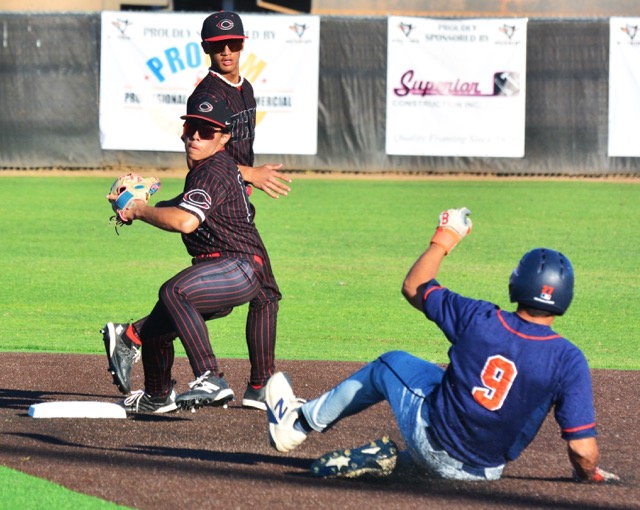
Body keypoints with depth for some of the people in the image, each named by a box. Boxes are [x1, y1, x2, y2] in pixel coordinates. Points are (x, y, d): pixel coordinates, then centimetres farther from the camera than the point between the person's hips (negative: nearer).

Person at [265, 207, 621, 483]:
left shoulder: (480, 320, -17)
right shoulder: (569, 360, -20)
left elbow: (414, 288, 2)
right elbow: (584, 452, -21)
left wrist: (444, 240, 16)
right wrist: (589, 475, 1)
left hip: (431, 446, 0)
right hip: (484, 472, 0)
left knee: (391, 364, 27)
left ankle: (299, 422, 45)